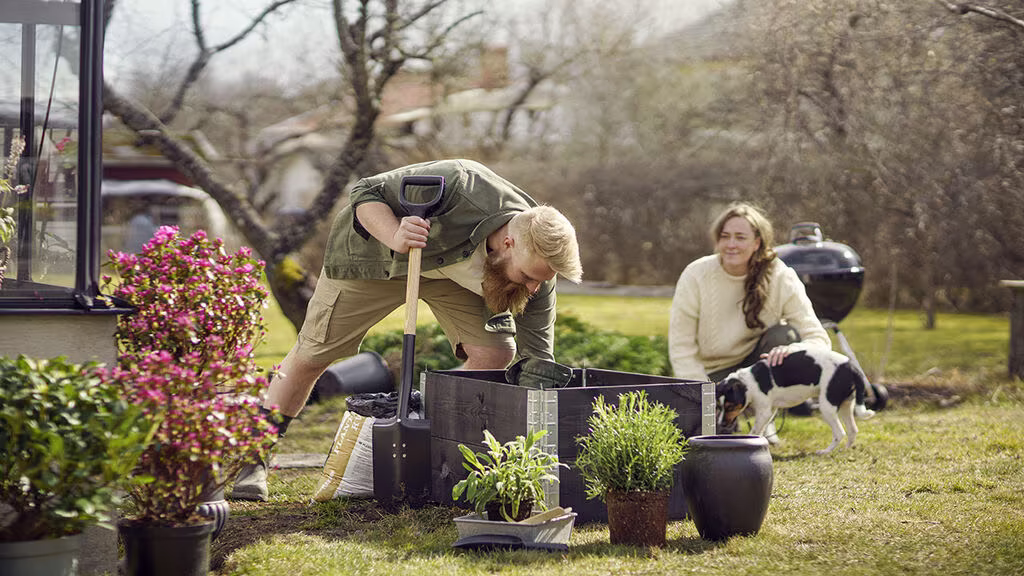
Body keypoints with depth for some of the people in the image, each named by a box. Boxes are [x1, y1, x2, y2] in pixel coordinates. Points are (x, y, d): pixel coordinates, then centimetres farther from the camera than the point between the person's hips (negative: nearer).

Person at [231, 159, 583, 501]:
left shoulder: (536, 270, -27)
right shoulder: (459, 187, -42)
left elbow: (540, 363, -21)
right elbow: (365, 193, -30)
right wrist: (395, 236, -49)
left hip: (451, 269, 3)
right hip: (374, 248, -3)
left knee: (496, 353, -15)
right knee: (311, 356, 2)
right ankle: (255, 460, 20)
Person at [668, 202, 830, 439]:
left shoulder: (781, 277, -15)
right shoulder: (695, 276, -16)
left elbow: (820, 339, -18)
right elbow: (681, 348, -12)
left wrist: (792, 349, -42)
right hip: (710, 374, -1)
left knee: (784, 334, -28)